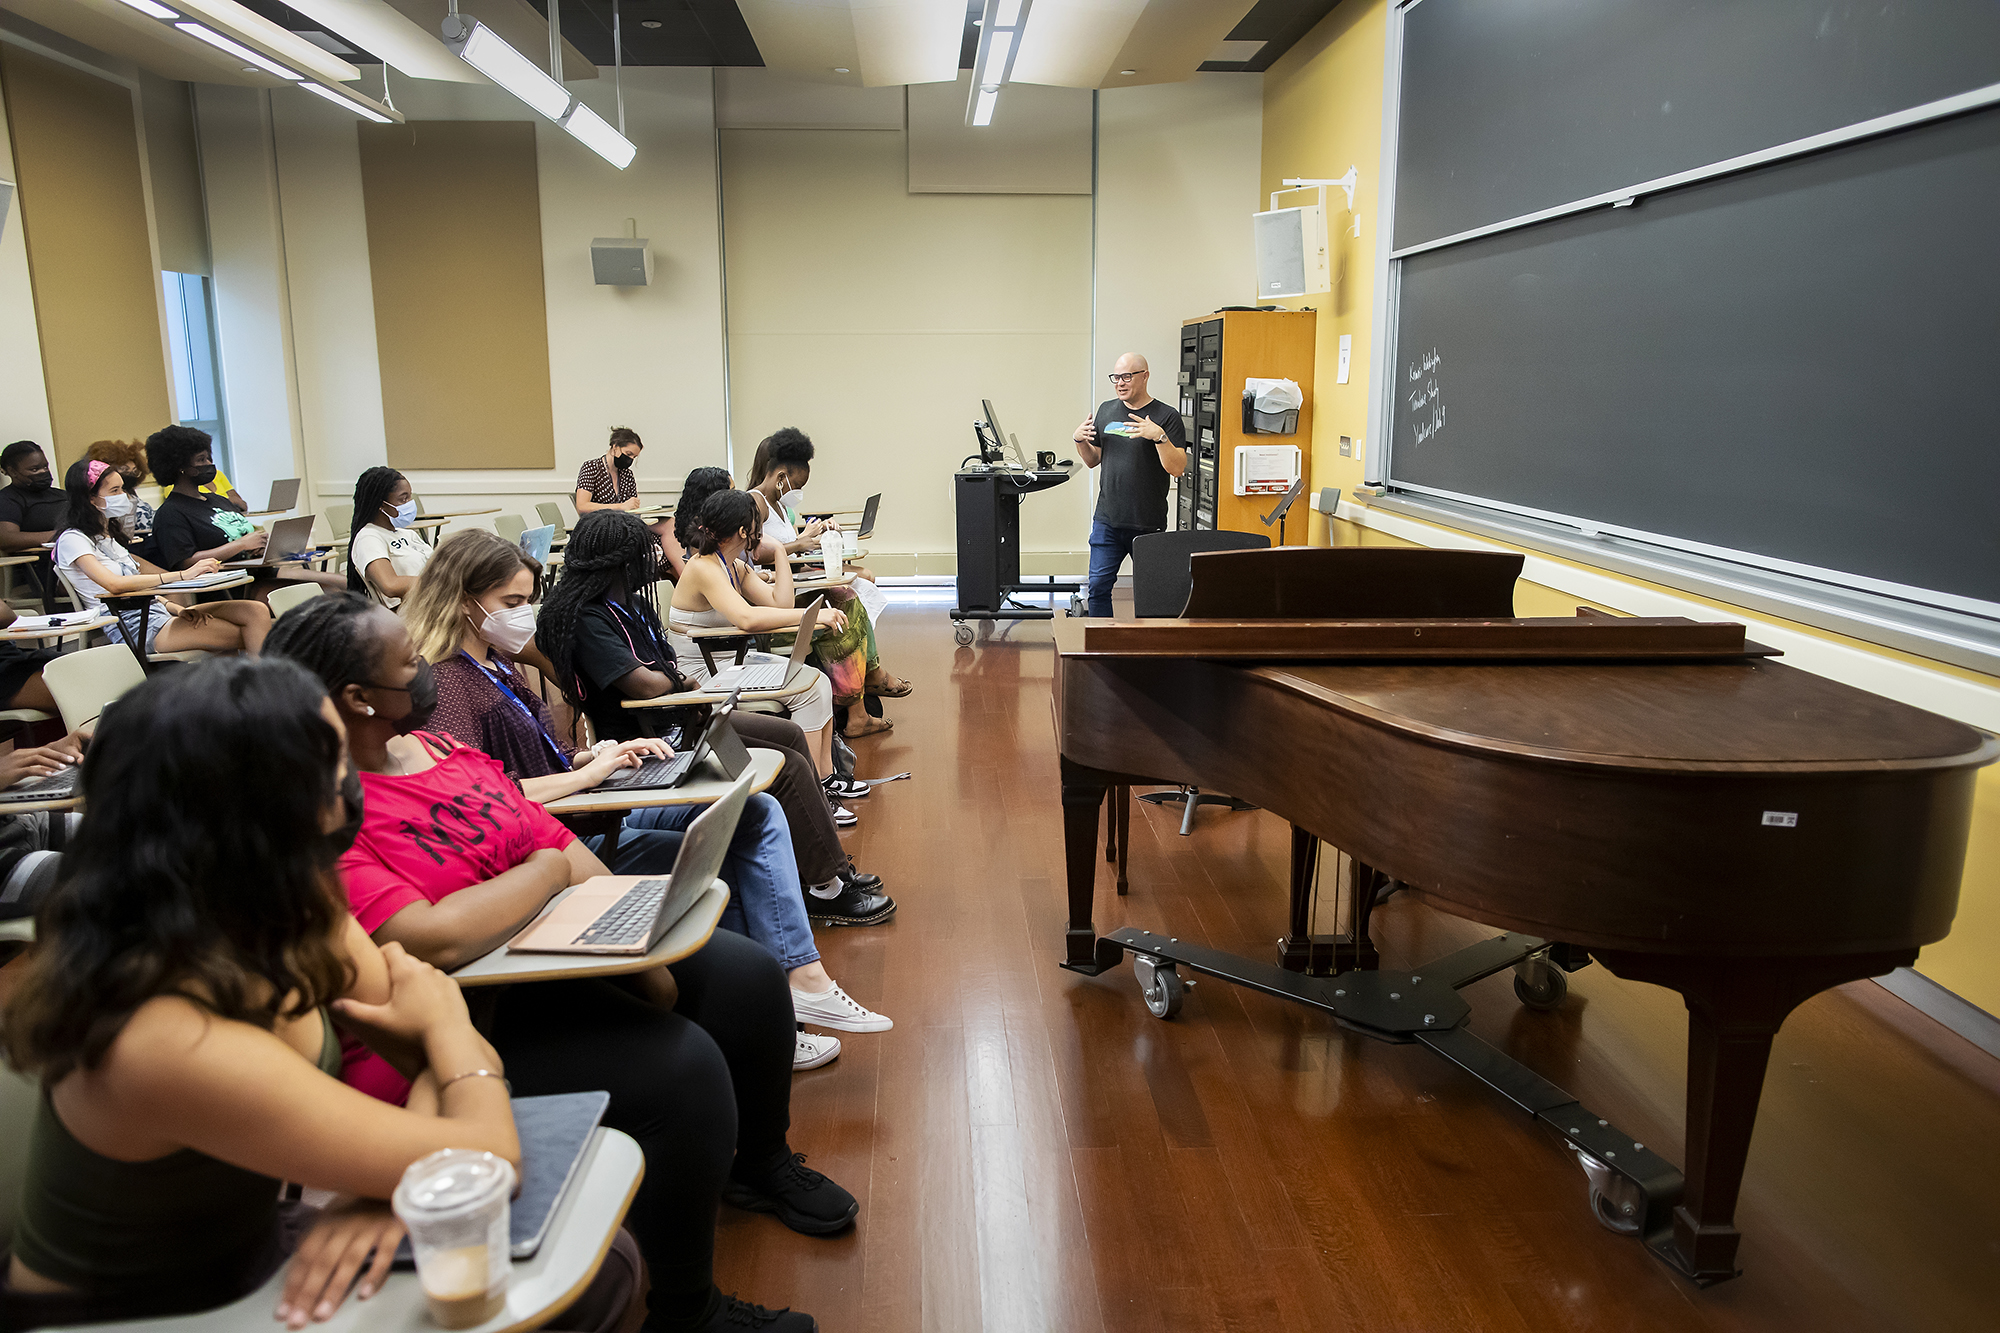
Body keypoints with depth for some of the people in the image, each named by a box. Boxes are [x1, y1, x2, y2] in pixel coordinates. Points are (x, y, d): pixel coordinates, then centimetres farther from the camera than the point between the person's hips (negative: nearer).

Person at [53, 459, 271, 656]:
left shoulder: (108, 535, 24)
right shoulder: (72, 540, -4)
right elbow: (114, 585, -21)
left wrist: (178, 609, 0)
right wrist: (182, 575, -26)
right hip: (132, 626, -8)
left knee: (256, 611, -16)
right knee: (246, 635, -22)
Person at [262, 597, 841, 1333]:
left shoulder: (433, 745, 6)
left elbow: (561, 843, 7)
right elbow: (432, 940, -33)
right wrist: (548, 867, -15)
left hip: (555, 952, 9)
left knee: (747, 975, 4)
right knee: (682, 1065, -25)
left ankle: (759, 1163, 31)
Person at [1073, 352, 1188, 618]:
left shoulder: (1167, 417, -4)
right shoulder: (1106, 410, 12)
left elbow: (1177, 468, -12)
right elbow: (1092, 460, 20)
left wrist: (1159, 437, -25)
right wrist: (1080, 441, 0)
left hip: (1148, 525, -4)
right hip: (1107, 520, 4)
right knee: (1098, 586, 1)